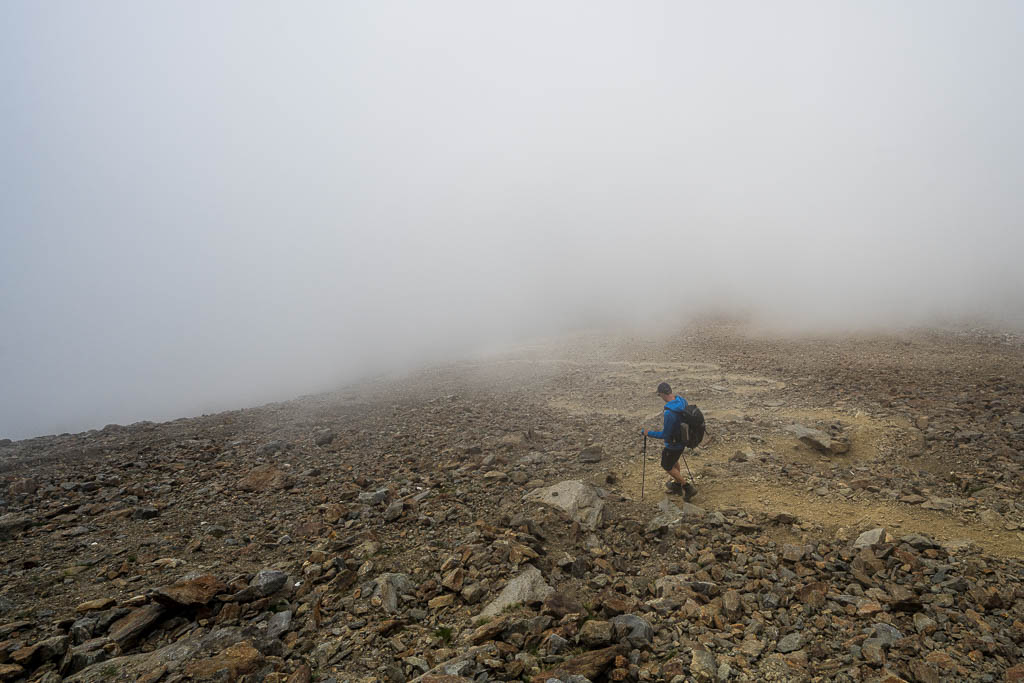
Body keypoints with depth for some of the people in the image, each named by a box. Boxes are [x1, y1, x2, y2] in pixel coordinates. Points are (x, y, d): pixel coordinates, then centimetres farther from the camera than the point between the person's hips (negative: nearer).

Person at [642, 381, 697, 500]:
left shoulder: (669, 413, -35)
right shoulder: (682, 401, -10)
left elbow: (665, 434, -27)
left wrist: (648, 433, -14)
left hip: (673, 444, -8)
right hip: (683, 439, 8)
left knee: (667, 466, 15)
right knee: (673, 460, 31)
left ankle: (687, 487, 17)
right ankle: (677, 484, 48)